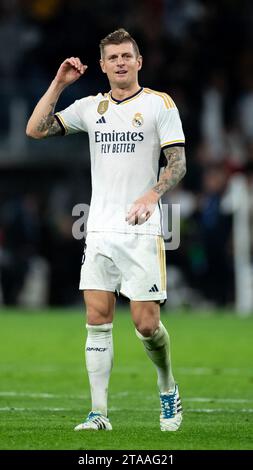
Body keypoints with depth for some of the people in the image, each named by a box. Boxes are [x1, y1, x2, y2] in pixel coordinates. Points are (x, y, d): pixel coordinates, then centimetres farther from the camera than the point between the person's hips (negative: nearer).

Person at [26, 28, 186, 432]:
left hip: (141, 232, -4)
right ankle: (99, 412, -1)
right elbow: (36, 130, 7)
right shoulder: (91, 107, 12)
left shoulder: (159, 104, 0)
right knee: (98, 320, -2)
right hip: (100, 231, 4)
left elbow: (178, 162, -4)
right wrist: (59, 83, 1)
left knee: (146, 323, -5)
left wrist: (152, 194, -22)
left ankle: (168, 390, 20)